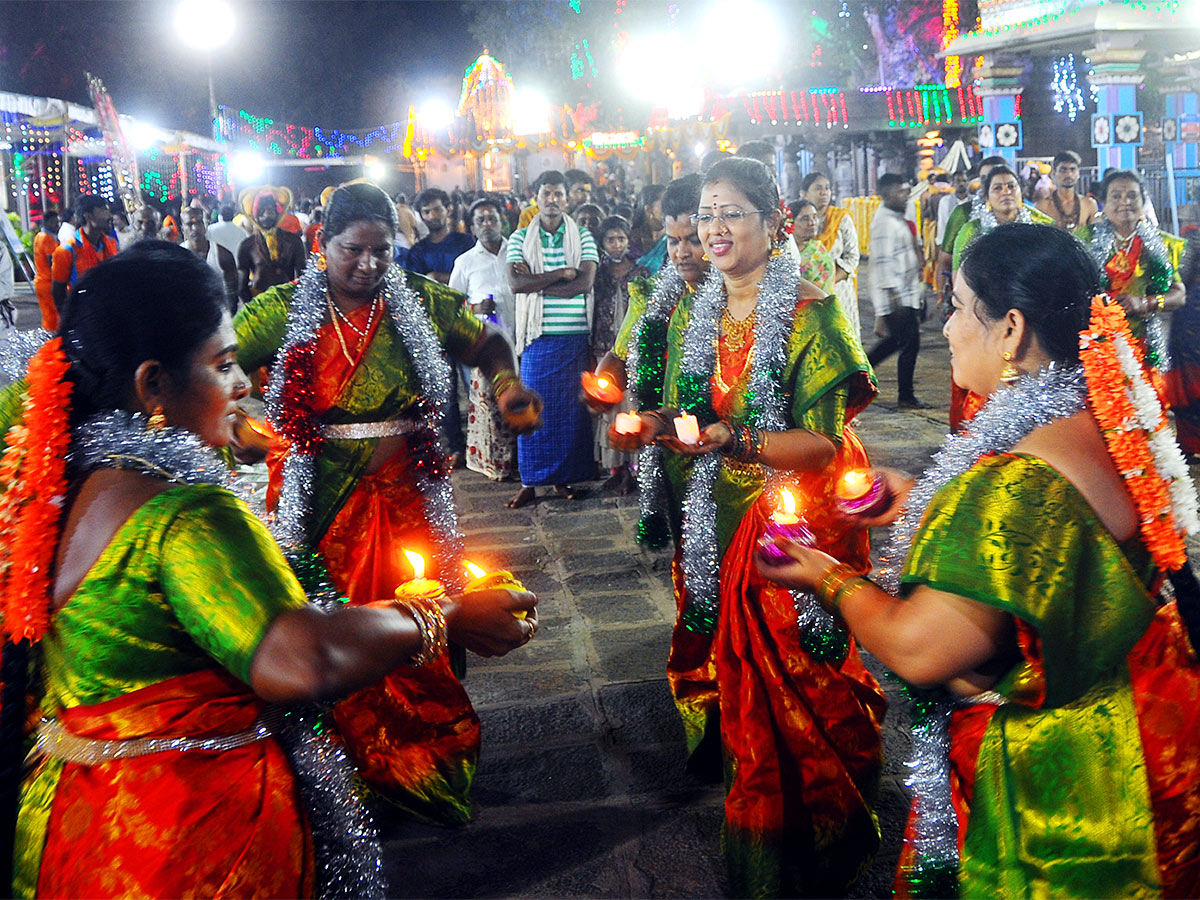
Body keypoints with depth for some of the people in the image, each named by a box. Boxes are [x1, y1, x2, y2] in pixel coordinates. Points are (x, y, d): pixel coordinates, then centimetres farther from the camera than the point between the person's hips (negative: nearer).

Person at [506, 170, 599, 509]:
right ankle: (529, 482, 10)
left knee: (572, 406, 5)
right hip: (538, 335, 0)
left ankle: (566, 477, 16)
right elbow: (516, 283, -10)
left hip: (576, 337, 1)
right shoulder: (519, 238, 6)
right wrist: (563, 273, -11)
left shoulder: (583, 237, 6)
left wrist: (536, 281, -9)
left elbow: (583, 284, -9)